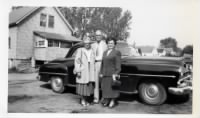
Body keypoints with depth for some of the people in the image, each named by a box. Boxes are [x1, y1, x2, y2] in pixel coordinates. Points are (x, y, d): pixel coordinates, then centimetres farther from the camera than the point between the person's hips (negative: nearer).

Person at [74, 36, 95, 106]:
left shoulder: (92, 51, 10)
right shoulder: (80, 50, 2)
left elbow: (94, 61, 8)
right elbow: (77, 60, -4)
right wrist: (78, 71, -13)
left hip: (91, 71, 3)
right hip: (82, 70, -3)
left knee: (89, 85, 4)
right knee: (82, 85, 0)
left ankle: (87, 100, 16)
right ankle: (82, 99, 16)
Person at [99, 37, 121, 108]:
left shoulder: (117, 53, -2)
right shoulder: (105, 52, 17)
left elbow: (118, 65, -8)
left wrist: (116, 74, -15)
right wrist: (101, 73, 12)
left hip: (112, 74, -5)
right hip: (105, 74, 6)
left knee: (112, 88, -2)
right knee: (104, 87, 6)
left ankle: (113, 101, 10)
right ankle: (106, 101, 17)